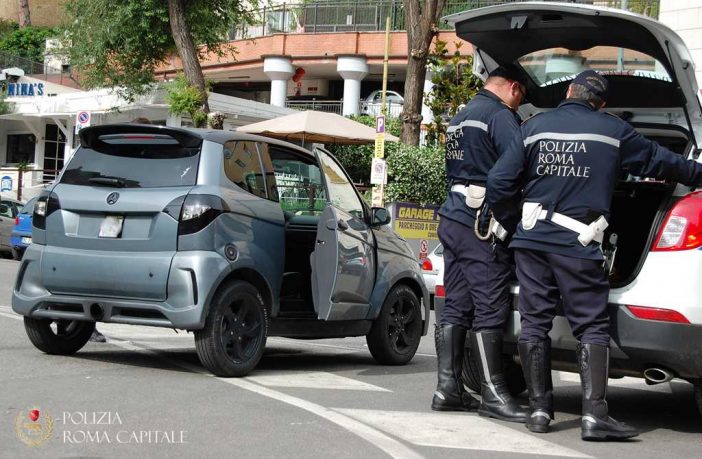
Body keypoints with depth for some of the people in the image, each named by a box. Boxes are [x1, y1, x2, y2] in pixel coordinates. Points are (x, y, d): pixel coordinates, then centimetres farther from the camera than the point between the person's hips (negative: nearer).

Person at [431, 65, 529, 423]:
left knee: (456, 307, 9)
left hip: (453, 219, 9)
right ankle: (493, 395, -5)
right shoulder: (501, 115, -9)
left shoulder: (459, 118, 20)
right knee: (490, 309, -6)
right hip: (482, 225, -9)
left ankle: (448, 388, 10)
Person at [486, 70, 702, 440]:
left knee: (534, 323, 9)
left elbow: (499, 182, 2)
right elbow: (660, 161, 14)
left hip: (531, 241, 3)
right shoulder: (614, 131, 3)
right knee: (591, 328, 1)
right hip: (578, 246, -2)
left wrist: (508, 221, 17)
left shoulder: (533, 127, 7)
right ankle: (594, 414, -9)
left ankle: (539, 409, 11)